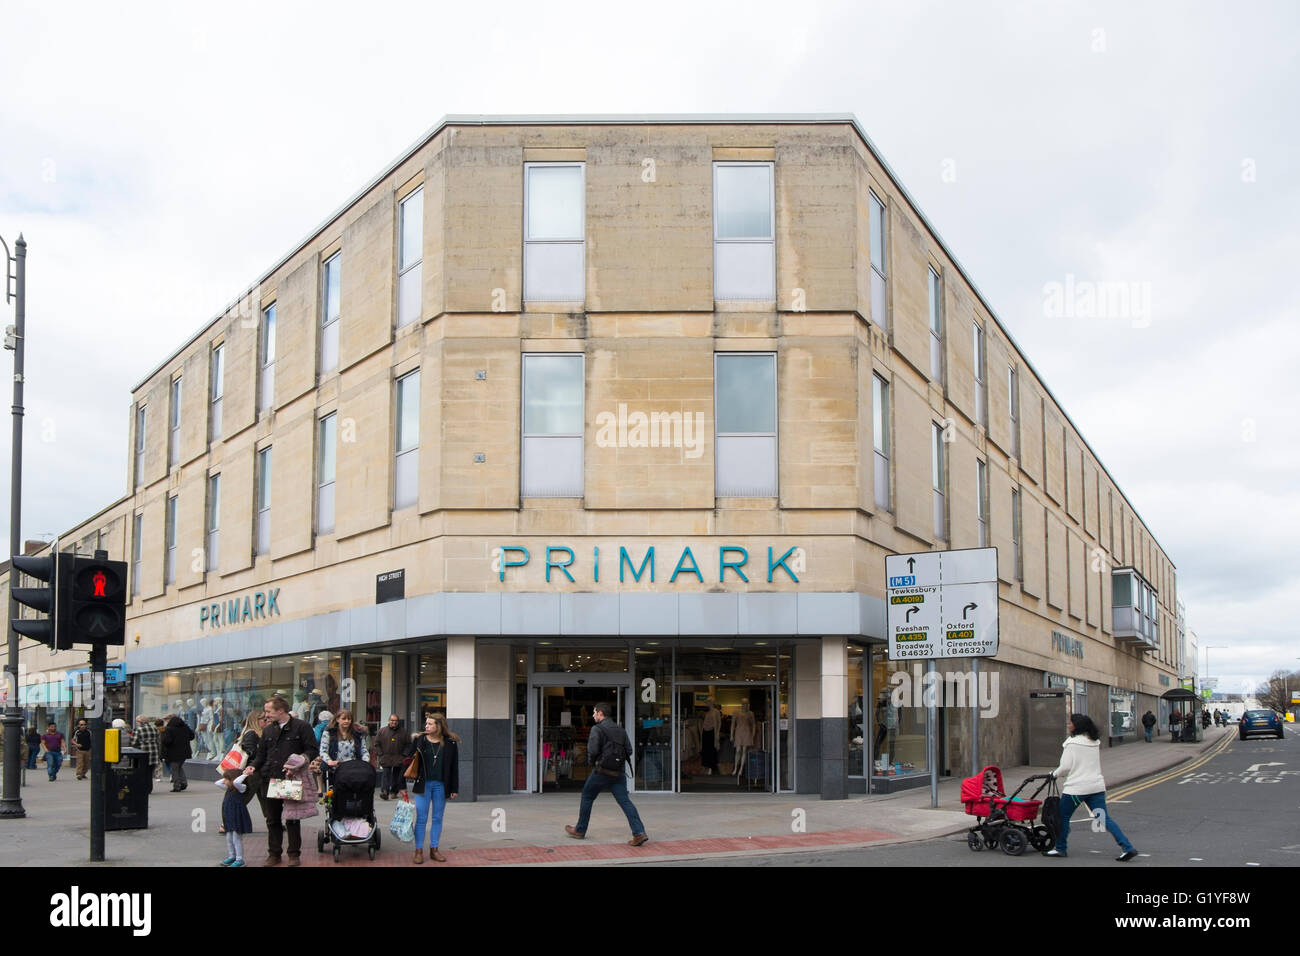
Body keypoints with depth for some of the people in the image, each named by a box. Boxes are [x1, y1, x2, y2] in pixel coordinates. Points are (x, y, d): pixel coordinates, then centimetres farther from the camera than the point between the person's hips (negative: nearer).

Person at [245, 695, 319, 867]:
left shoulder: (302, 727, -4)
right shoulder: (268, 730, 15)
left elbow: (312, 751, -8)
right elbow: (261, 754, 20)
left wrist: (296, 766, -20)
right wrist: (253, 766, 1)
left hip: (292, 780, -5)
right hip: (270, 780, 5)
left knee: (292, 819, 1)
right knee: (273, 819, 9)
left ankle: (294, 854, 10)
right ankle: (274, 854, 18)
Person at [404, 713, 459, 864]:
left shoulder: (450, 743, 0)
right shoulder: (420, 740, 0)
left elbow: (454, 766, 4)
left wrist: (454, 788, 2)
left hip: (441, 785, 1)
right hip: (423, 784, -1)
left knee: (438, 818, 8)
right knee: (421, 818, 1)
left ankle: (434, 850, 18)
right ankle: (419, 851, 6)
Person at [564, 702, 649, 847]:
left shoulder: (597, 729, -7)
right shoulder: (620, 730, 12)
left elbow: (592, 750, -17)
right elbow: (629, 751, 7)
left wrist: (591, 762, 2)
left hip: (601, 771, -5)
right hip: (618, 772, 5)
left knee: (587, 798, 14)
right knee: (625, 801, -2)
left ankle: (580, 830, 24)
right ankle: (639, 833, -17)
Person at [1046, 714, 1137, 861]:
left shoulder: (1072, 743, -11)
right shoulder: (1095, 742, 12)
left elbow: (1066, 767, -12)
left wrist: (1054, 774, 7)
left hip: (1076, 788, -7)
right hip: (1097, 786, 7)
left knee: (1063, 817, 9)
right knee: (1104, 818, 5)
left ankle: (1060, 848, 16)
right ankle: (1127, 847, -4)